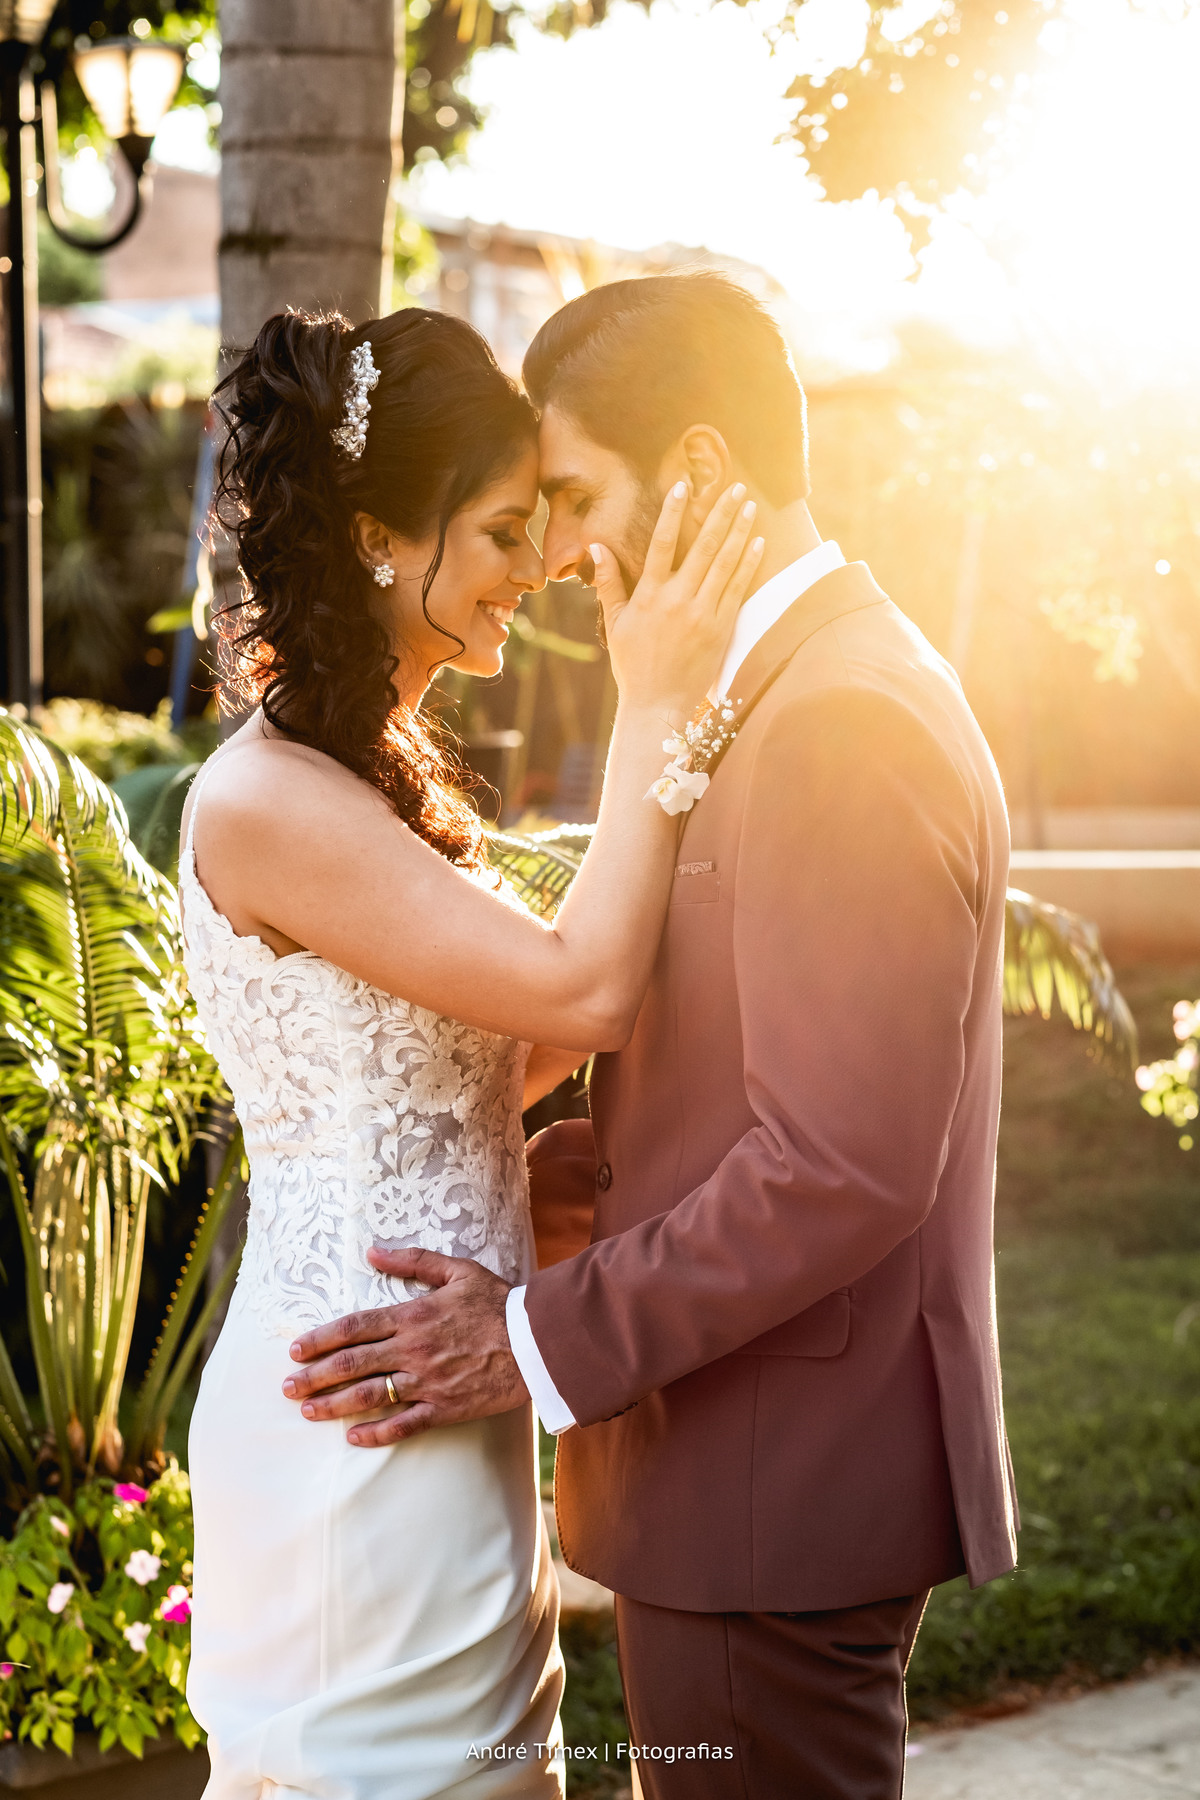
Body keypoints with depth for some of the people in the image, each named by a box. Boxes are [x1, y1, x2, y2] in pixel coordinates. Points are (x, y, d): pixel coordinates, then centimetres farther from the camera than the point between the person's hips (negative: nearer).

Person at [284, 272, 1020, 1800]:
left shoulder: (844, 717, -21)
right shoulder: (802, 687, 12)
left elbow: (844, 1169, -26)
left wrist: (548, 1341, -19)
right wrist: (554, 1166, 7)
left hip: (777, 1499, -10)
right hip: (750, 1462, 10)